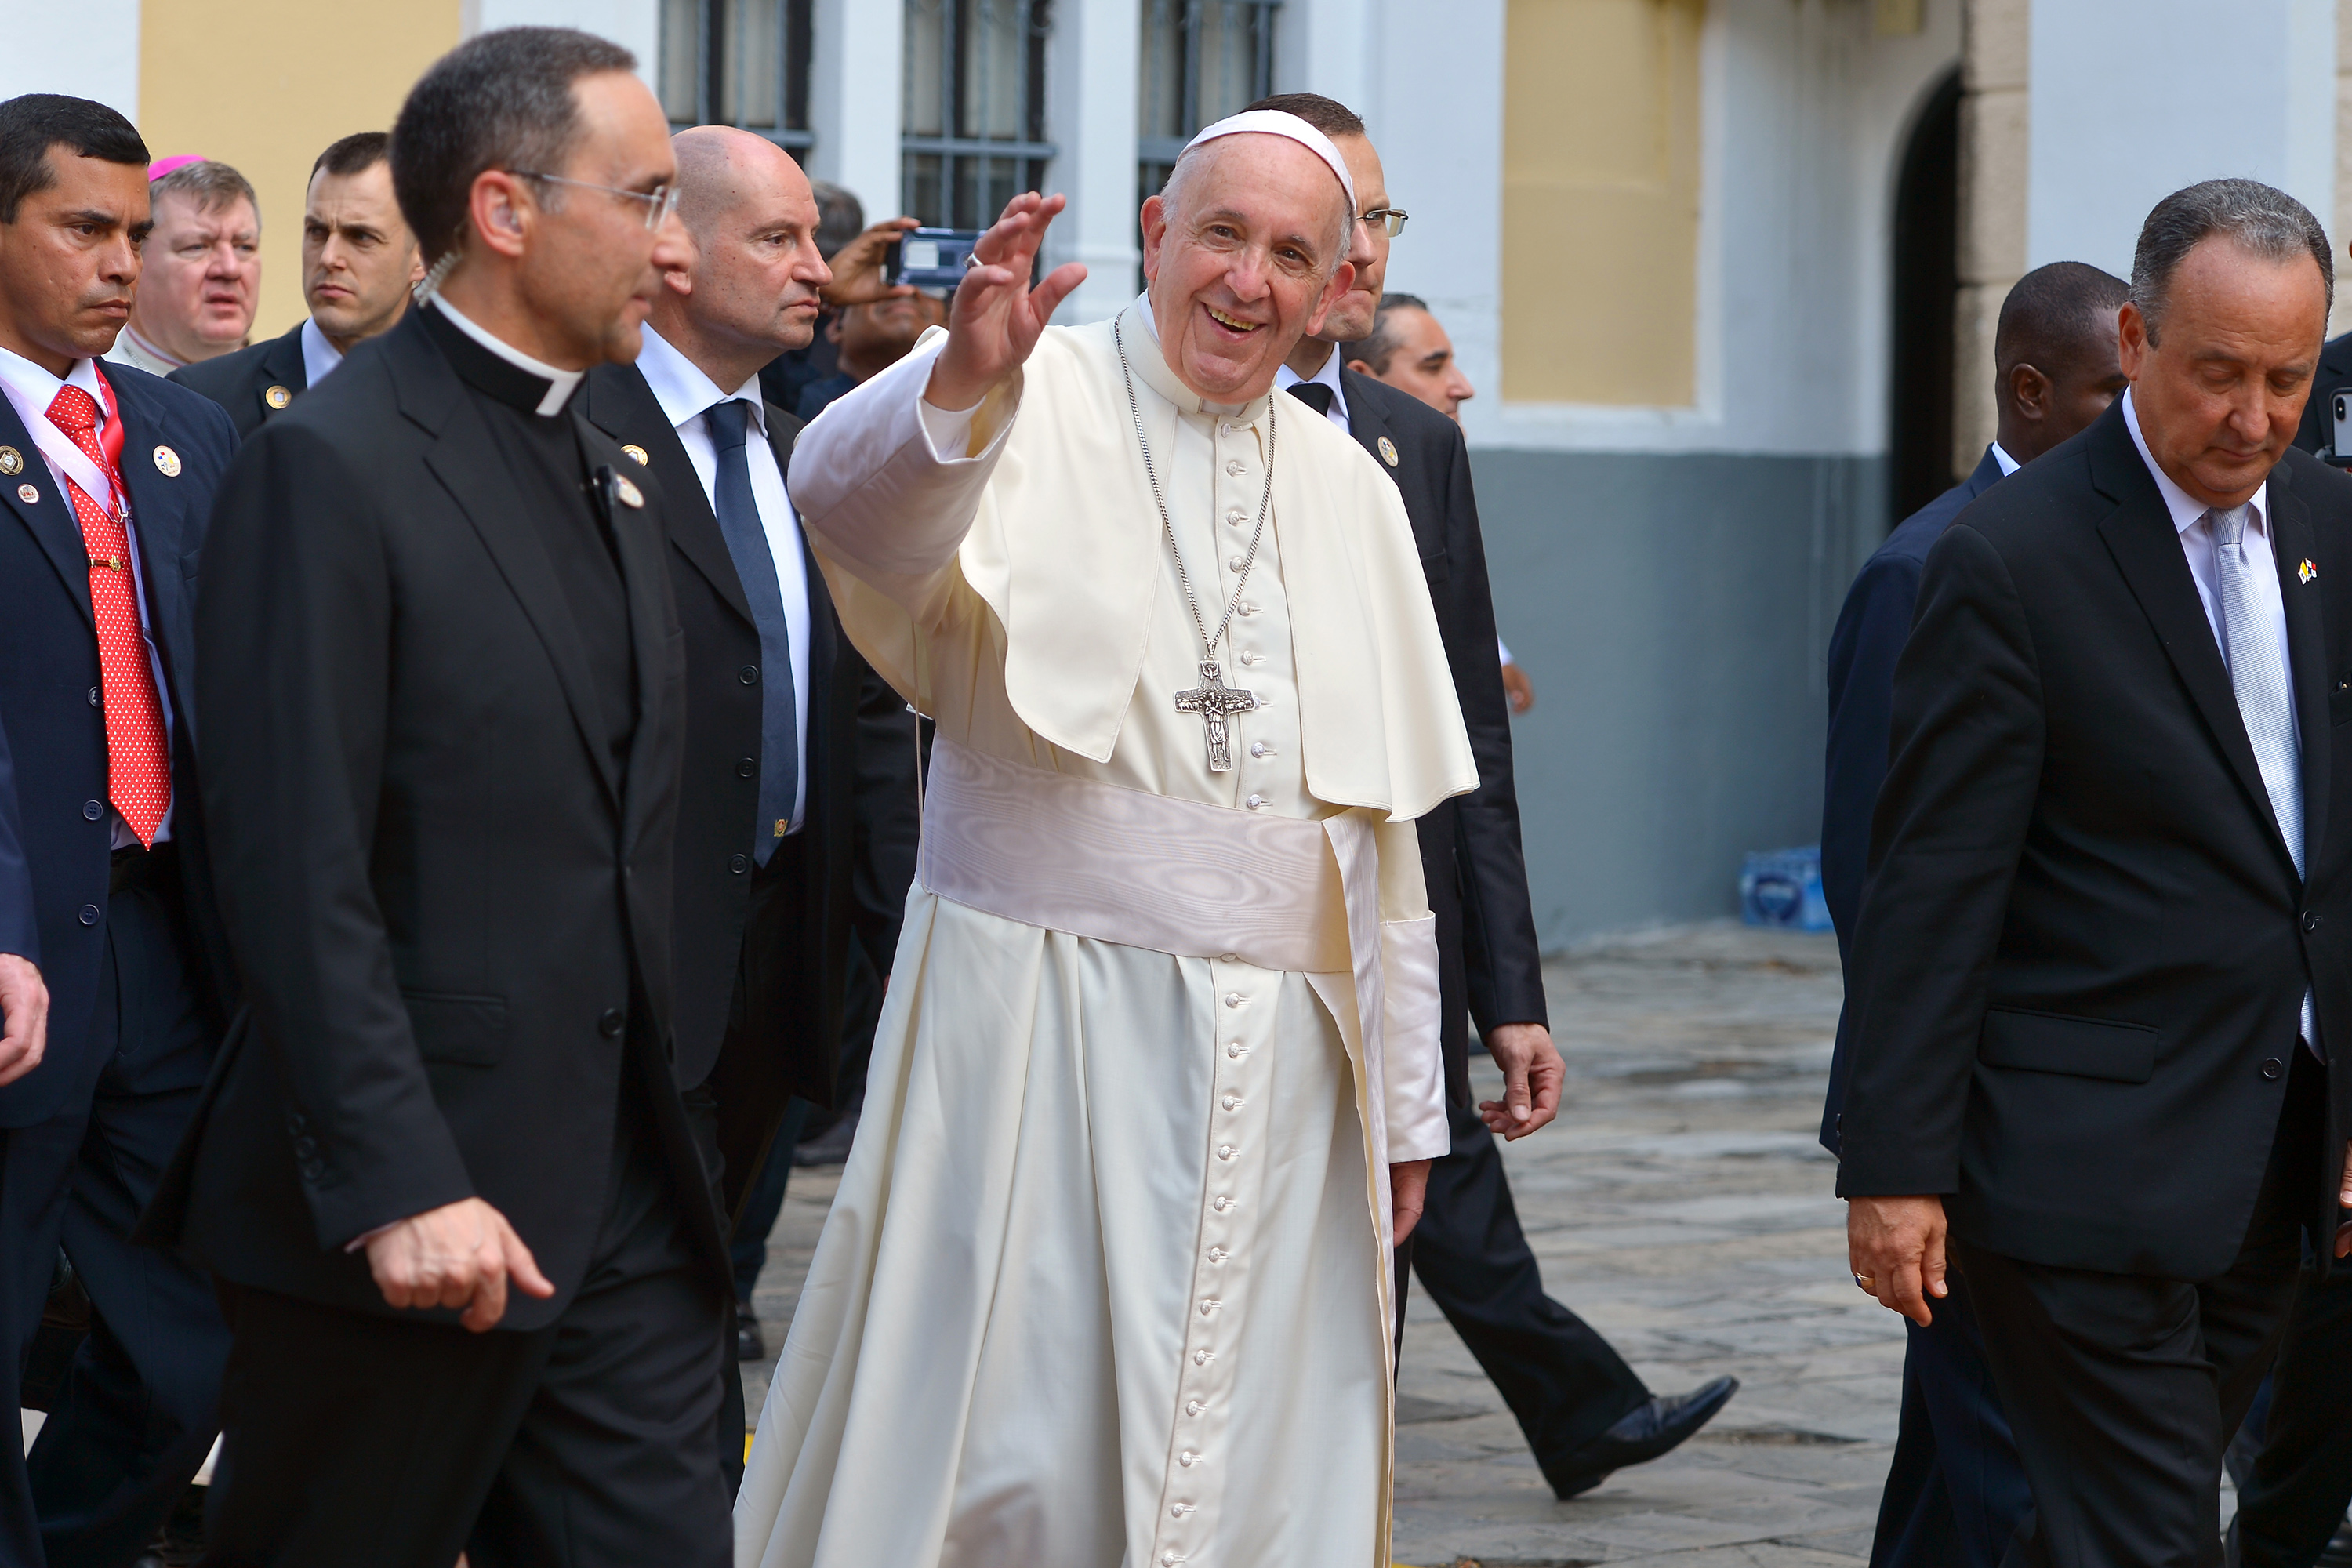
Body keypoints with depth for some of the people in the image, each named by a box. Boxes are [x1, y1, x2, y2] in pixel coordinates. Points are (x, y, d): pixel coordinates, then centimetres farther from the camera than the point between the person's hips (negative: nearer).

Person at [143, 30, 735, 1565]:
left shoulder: (620, 475, 15)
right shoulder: (329, 469, -12)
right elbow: (299, 876, -18)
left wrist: (661, 1139, 15)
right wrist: (398, 1188, -23)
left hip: (628, 1208, 7)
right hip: (426, 1210, -7)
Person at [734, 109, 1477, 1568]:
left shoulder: (1352, 494, 13)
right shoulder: (1037, 407, -2)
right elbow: (849, 496, -25)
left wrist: (1405, 1104, 16)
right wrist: (961, 378, -46)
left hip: (1280, 1058, 5)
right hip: (1043, 1025, -4)